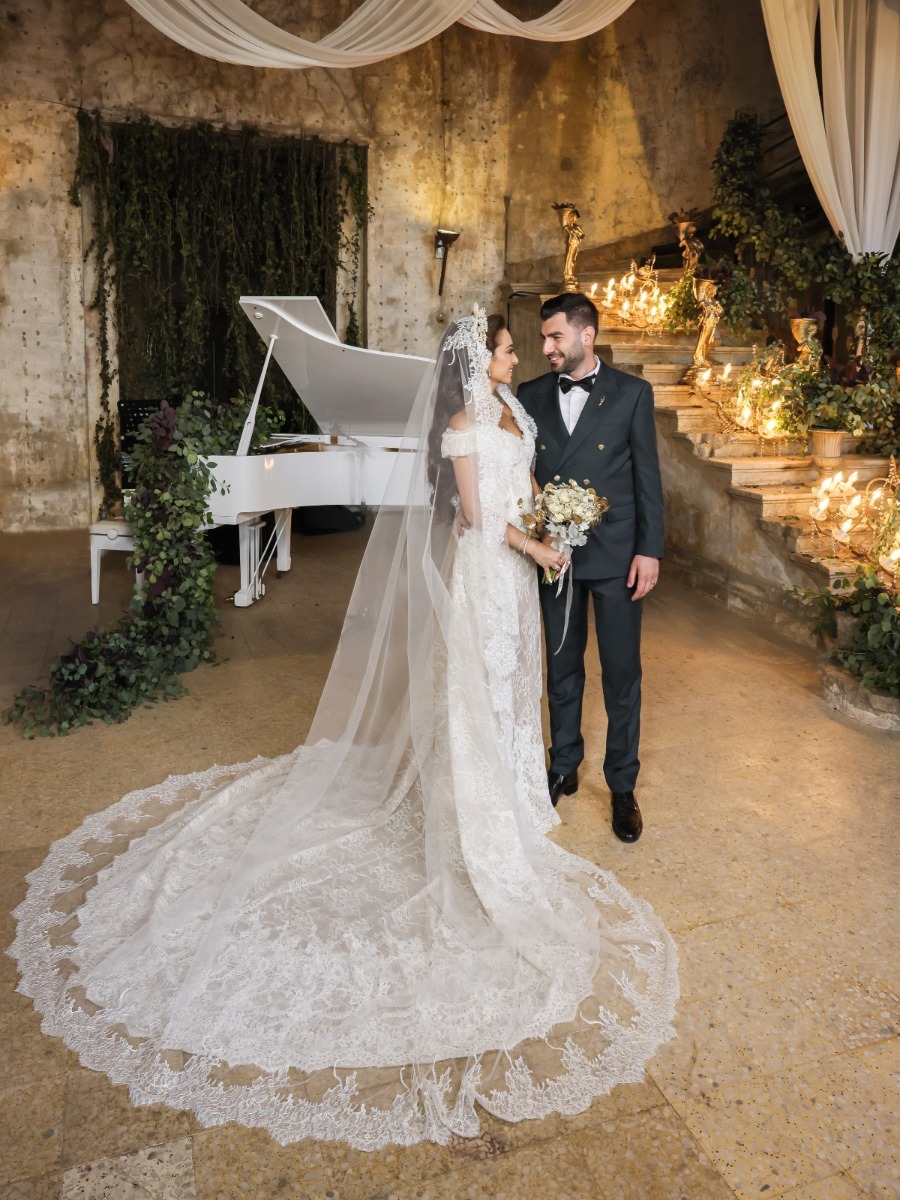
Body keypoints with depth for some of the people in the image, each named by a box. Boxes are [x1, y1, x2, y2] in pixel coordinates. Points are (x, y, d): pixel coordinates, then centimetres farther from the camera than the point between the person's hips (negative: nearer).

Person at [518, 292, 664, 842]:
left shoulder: (632, 393, -2)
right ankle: (564, 769, 32)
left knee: (622, 674, 5)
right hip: (554, 553, 2)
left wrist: (650, 550, -8)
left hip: (616, 555, -2)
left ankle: (623, 786, 21)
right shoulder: (532, 395, 4)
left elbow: (648, 477, -3)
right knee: (563, 667, 15)